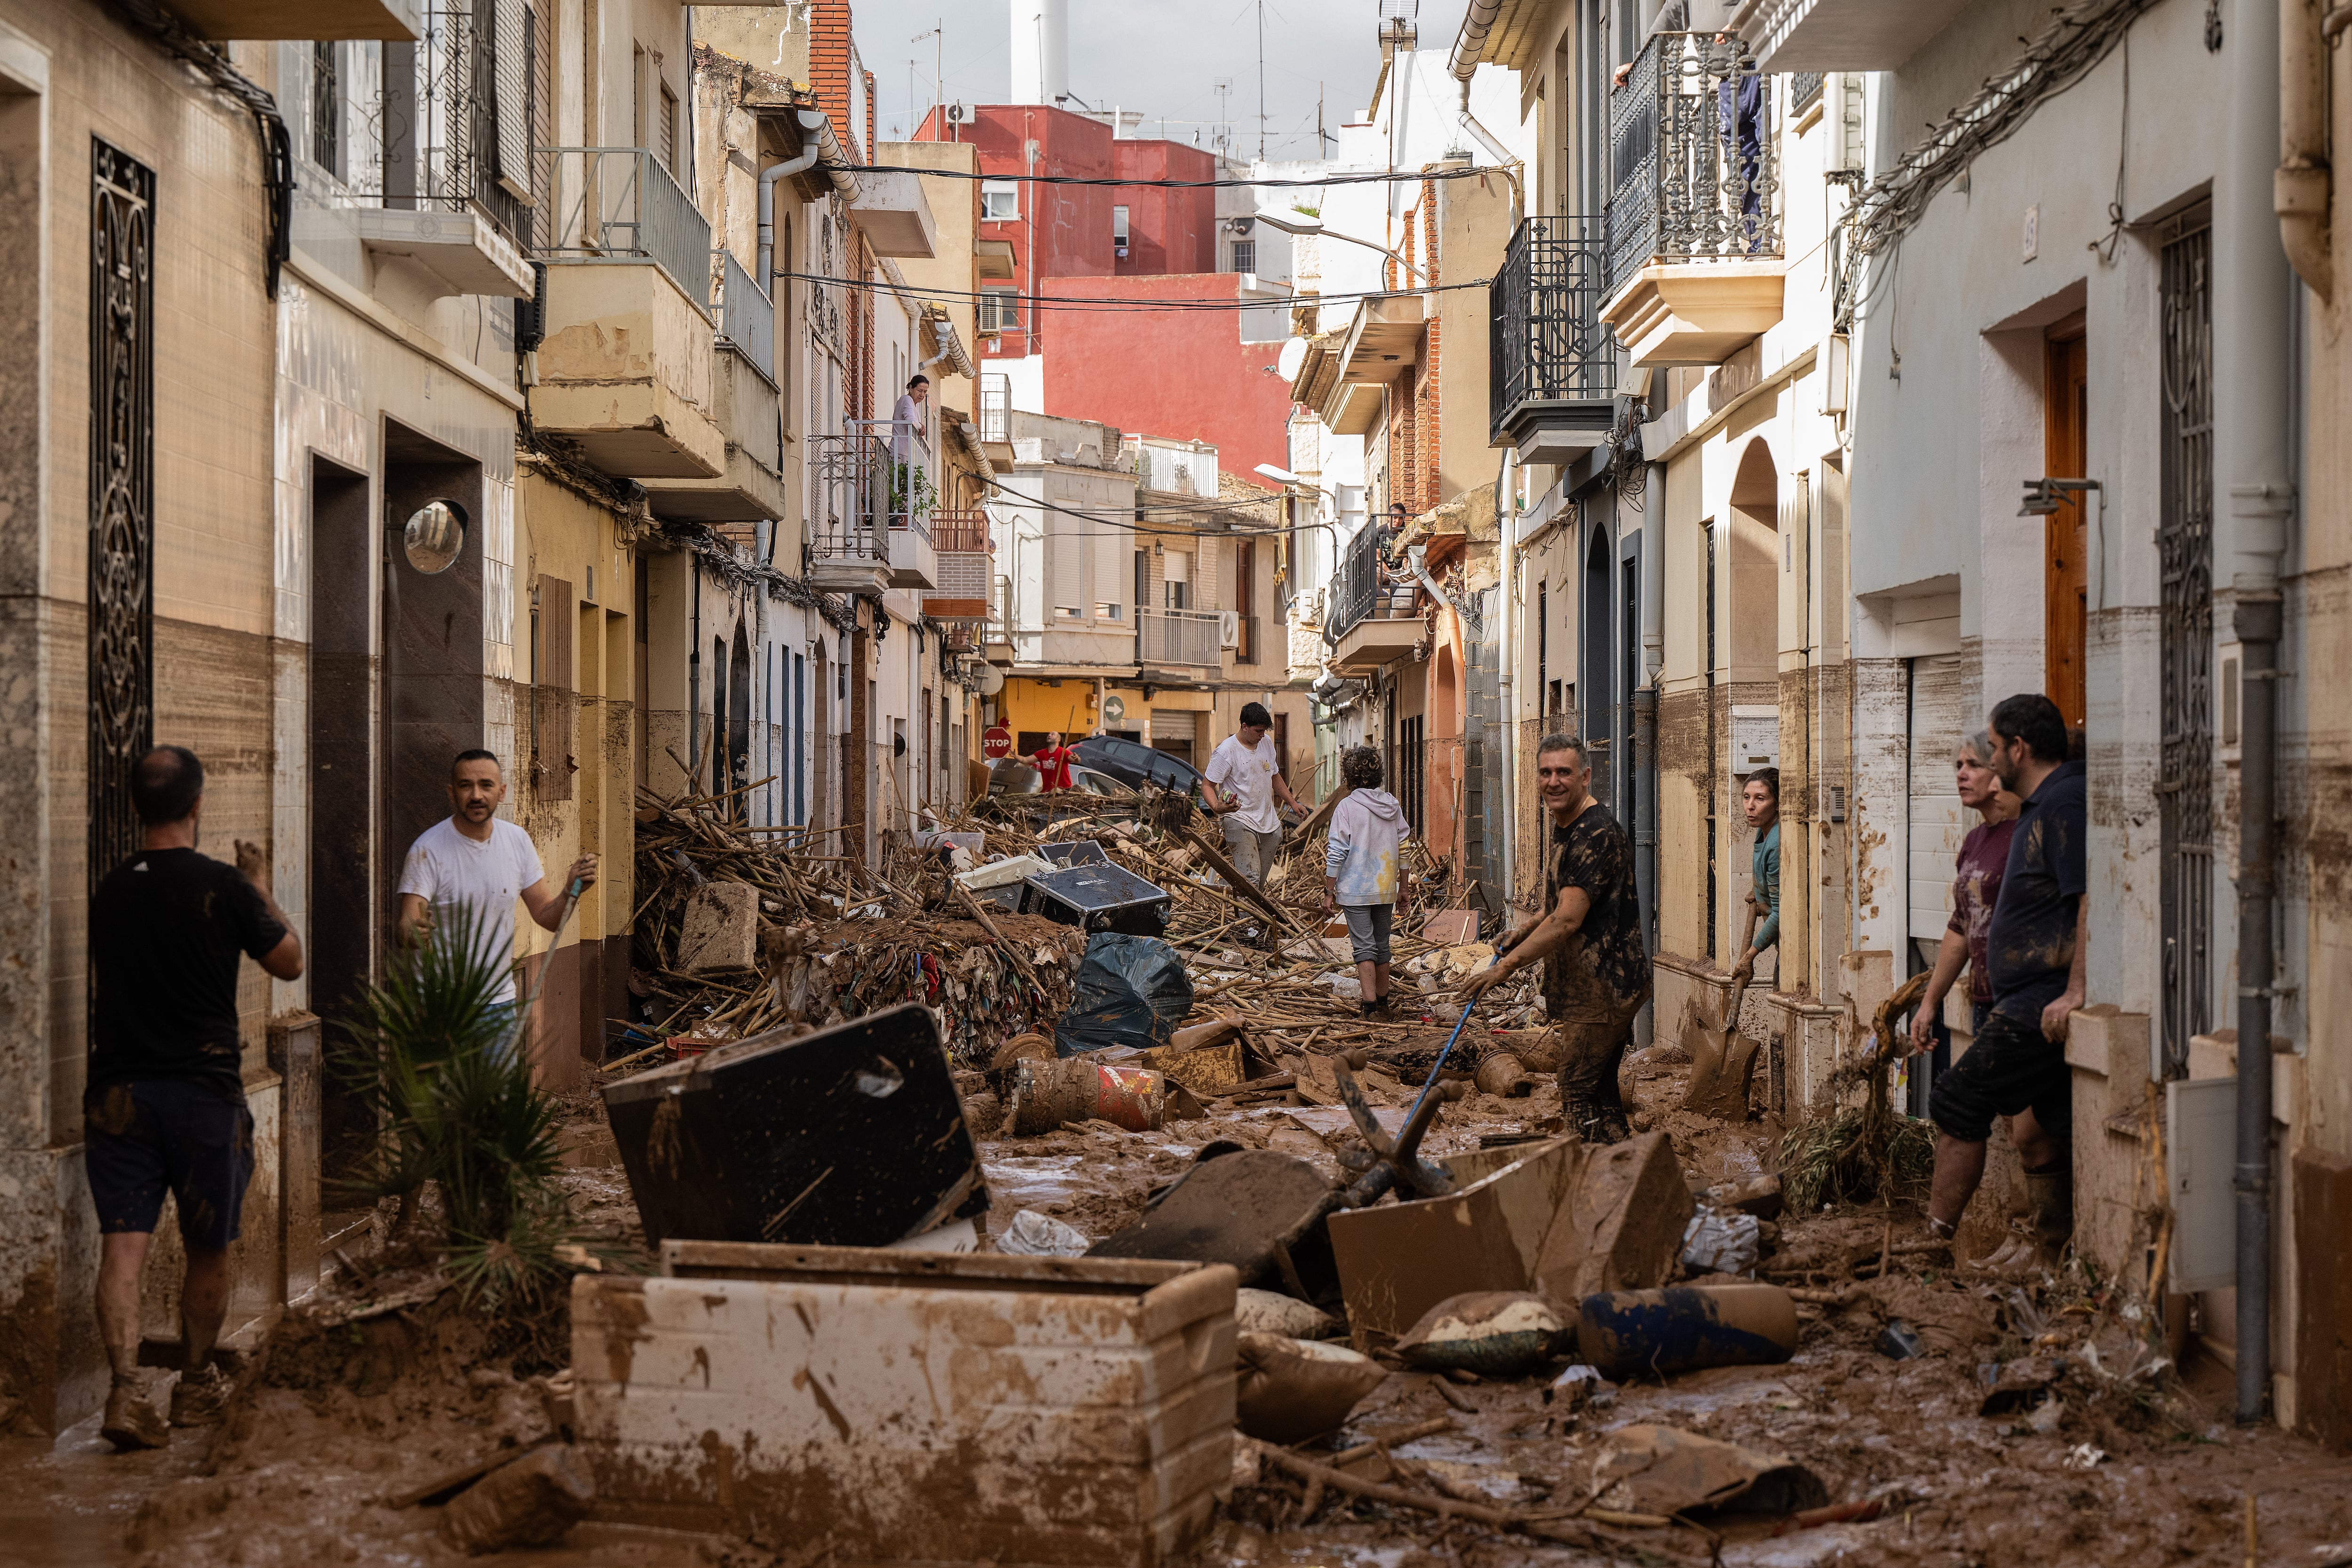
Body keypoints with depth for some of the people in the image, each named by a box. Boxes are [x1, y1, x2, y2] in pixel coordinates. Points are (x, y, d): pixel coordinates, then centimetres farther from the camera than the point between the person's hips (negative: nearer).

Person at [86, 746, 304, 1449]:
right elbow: (289, 962, 2)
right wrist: (262, 889, 15)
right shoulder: (221, 887, -10)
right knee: (207, 1248, 13)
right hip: (203, 1090, -3)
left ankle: (126, 1391, -15)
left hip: (117, 1092, 3)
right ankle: (196, 1385, 25)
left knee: (123, 1245, -1)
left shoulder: (109, 891, 4)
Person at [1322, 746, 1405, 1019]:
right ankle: (1382, 1000, 27)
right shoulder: (1393, 806, 3)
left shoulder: (1347, 807, -12)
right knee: (1382, 944, 16)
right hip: (1386, 889, 5)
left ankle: (1370, 1005, -11)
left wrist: (1329, 891, -3)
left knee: (1364, 947, -3)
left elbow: (1336, 854, -12)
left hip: (1355, 890, -5)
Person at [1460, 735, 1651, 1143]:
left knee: (1579, 1096, -9)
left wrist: (1506, 965, -23)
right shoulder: (1566, 828, 14)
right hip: (1589, 986, 10)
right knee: (1599, 1093, 15)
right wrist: (1522, 935, 14)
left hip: (1603, 988, -10)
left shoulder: (1597, 834, -20)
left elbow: (1567, 921, -26)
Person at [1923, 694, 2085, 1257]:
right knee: (2035, 1132, 12)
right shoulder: (2043, 807, 20)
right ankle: (2053, 1262, 15)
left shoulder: (2065, 802, -13)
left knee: (1958, 1103, -6)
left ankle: (1935, 1237, -2)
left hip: (2043, 1003, -10)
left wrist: (2074, 992, -27)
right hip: (2037, 1003, 10)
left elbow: (2092, 900, -23)